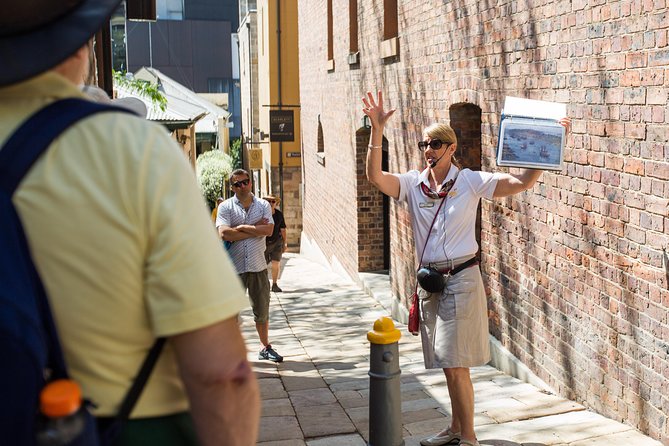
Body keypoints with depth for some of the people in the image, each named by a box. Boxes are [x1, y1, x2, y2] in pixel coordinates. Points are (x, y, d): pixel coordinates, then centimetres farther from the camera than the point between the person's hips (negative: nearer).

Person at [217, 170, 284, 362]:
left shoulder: (263, 205, 6)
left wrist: (242, 227, -11)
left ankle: (266, 348, 27)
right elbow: (225, 234, -16)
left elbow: (269, 230, -9)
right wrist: (256, 229, -10)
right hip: (234, 267, -2)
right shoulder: (225, 207, -1)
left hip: (258, 266, 2)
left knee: (262, 311, 12)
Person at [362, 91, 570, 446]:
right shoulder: (413, 184, 4)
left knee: (455, 364, -6)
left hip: (461, 279, -4)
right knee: (448, 364, 15)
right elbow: (375, 176, -12)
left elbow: (523, 182, -10)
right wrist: (377, 131, -20)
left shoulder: (470, 181, -4)